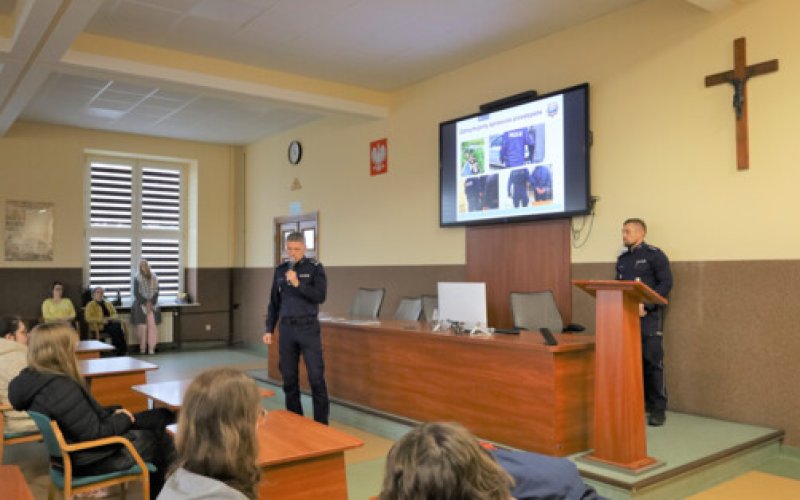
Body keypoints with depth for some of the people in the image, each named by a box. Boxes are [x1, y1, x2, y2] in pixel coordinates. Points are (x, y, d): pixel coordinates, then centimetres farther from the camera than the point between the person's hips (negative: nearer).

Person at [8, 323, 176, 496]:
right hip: (87, 460, -9)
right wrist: (122, 419, -10)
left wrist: (113, 413, 4)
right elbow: (94, 432, -28)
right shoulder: (60, 388, -32)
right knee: (155, 440, 8)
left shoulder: (34, 378, 0)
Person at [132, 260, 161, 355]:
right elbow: (136, 293, -5)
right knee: (142, 327, -8)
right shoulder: (137, 279, -1)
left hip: (152, 305, 3)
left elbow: (156, 292, 7)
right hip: (141, 305, -3)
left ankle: (151, 348, -5)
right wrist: (145, 303, -11)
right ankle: (142, 349, 1)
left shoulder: (154, 278, 8)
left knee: (153, 326, -8)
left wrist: (151, 303, -6)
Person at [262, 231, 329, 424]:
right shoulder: (280, 270, 10)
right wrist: (269, 329, 9)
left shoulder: (315, 268, -2)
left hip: (308, 327, -4)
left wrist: (298, 284, -20)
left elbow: (320, 296, -12)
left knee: (316, 376, -4)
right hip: (287, 328, 4)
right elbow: (274, 303, 14)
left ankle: (321, 422, 5)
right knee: (289, 376, 9)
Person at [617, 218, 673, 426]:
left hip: (649, 315, -6)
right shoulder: (622, 258, 16)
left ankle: (658, 408, 3)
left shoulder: (654, 254, -3)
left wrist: (645, 305, -18)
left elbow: (666, 283, -10)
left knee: (652, 361, -4)